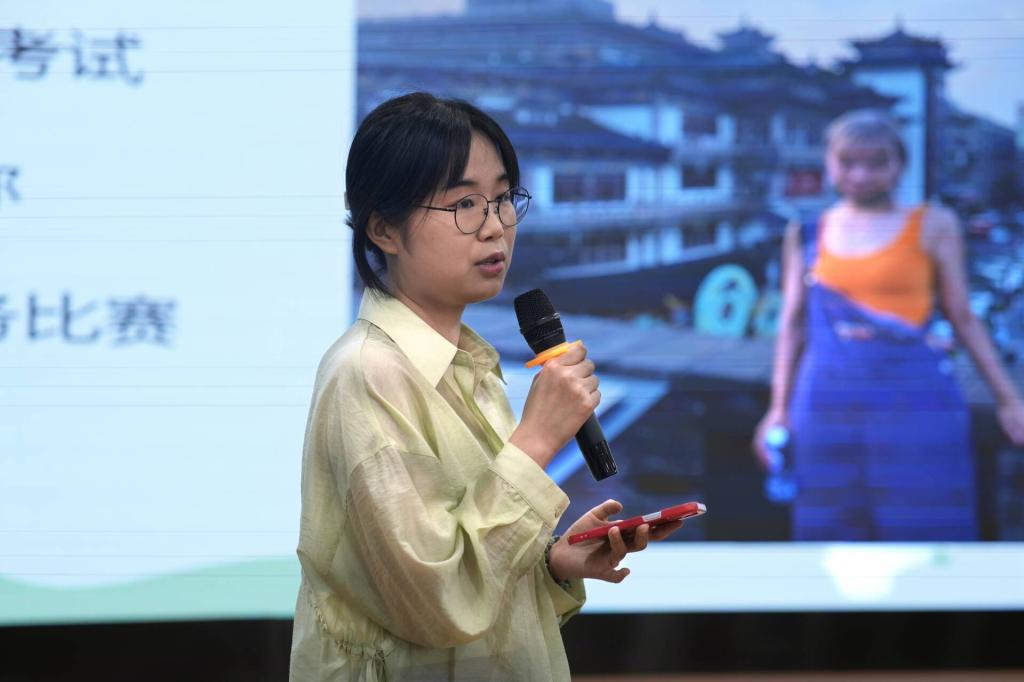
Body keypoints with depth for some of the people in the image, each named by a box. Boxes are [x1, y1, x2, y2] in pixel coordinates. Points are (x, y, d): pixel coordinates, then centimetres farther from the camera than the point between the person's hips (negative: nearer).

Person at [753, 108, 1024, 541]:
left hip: (915, 408, -2)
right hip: (828, 411, 2)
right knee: (834, 533, 4)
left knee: (925, 532, -4)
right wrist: (778, 410, 10)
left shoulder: (932, 226, 3)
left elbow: (963, 319, 6)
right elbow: (792, 325, 13)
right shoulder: (807, 234, 9)